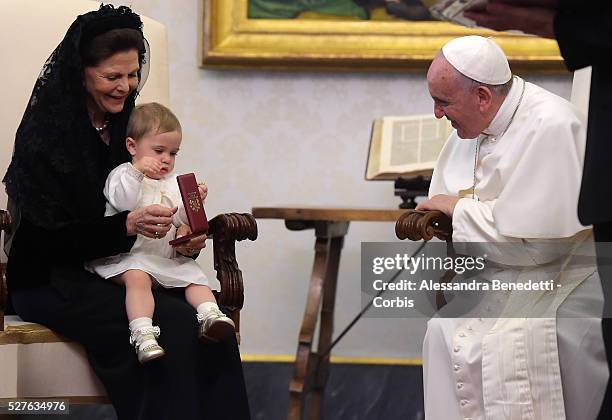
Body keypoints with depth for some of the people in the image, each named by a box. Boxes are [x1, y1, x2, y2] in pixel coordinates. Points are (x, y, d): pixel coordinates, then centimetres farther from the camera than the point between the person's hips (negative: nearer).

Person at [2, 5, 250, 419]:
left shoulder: (125, 123, 9)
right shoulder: (46, 133, -11)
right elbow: (51, 238, -17)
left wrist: (182, 237, -10)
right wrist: (127, 225, -31)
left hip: (116, 268, 6)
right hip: (51, 282, -6)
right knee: (175, 325, -30)